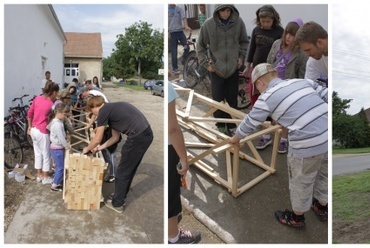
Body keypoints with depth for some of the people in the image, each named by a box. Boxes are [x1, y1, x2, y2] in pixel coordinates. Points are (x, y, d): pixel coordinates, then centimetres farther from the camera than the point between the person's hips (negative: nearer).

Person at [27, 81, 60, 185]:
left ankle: (39, 175, 31)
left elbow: (29, 114, 8)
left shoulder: (37, 98, 0)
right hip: (42, 132, -7)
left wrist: (29, 127, 19)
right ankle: (45, 178, 20)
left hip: (34, 130, 7)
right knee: (46, 155, 9)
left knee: (38, 153, 19)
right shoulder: (51, 105, -19)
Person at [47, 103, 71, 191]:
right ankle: (54, 185, 13)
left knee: (59, 166, 19)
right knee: (61, 167, 2)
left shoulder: (56, 121, 5)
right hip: (57, 149, -9)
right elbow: (61, 138, -22)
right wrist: (67, 147, -11)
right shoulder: (57, 124, -26)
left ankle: (58, 182, 31)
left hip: (57, 147, 9)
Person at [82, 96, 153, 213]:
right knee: (129, 170, 23)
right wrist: (99, 148, 34)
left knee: (122, 172, 9)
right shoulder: (113, 109, 24)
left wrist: (87, 149, 22)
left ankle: (117, 204, 24)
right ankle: (121, 198, 39)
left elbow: (97, 139, 3)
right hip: (146, 134, 9)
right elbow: (115, 137, 29)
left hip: (138, 137, -9)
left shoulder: (103, 111, -3)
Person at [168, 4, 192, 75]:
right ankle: (175, 68, 10)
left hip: (180, 31, 2)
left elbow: (183, 17, -9)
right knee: (174, 52, 0)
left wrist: (186, 26, -28)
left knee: (186, 47, -11)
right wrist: (167, 31, -14)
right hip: (172, 33, -1)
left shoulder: (180, 9, 6)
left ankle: (184, 61, 14)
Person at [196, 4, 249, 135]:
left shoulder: (239, 22, -6)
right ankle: (220, 124, 20)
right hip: (216, 68, -1)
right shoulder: (208, 24, -10)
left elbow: (244, 42, 10)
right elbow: (200, 45, 0)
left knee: (232, 99, 8)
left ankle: (232, 124, 24)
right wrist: (205, 63, -4)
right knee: (218, 99, 3)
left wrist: (241, 56, 1)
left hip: (233, 67, 1)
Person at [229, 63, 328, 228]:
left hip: (308, 144, -6)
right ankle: (322, 208, 54)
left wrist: (235, 138, 25)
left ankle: (297, 217, 42)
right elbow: (326, 95, 12)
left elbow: (249, 124, 7)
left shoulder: (266, 98, -1)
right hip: (327, 133, 7)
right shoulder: (302, 81, 12)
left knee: (301, 181, 19)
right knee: (323, 174, 30)